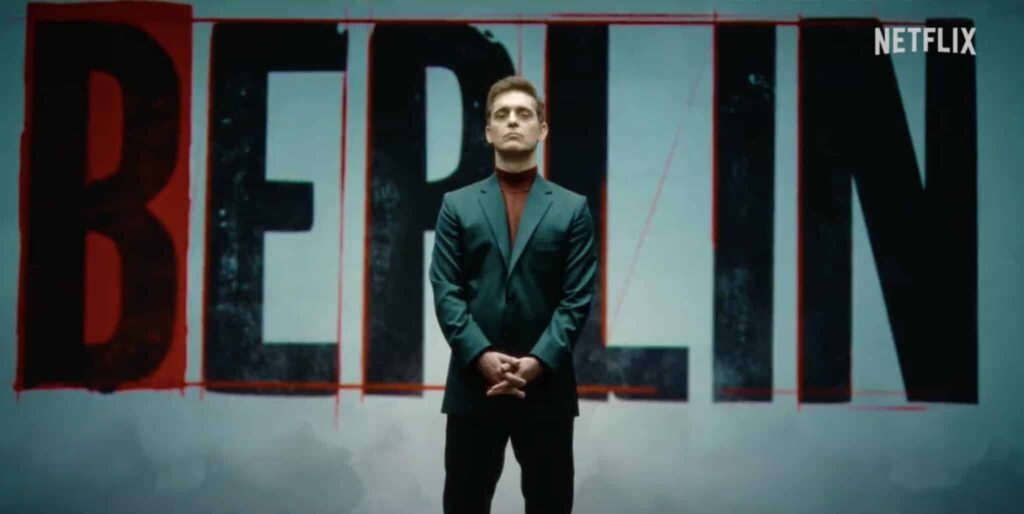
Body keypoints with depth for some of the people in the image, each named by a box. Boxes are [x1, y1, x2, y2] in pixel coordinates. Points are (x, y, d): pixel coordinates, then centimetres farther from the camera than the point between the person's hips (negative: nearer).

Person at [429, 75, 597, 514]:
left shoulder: (572, 208, 6)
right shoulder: (457, 205, 8)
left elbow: (578, 297, -1)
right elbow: (445, 291, 0)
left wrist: (539, 361, -13)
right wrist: (481, 355, -14)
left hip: (546, 385, 0)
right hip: (473, 383, 0)